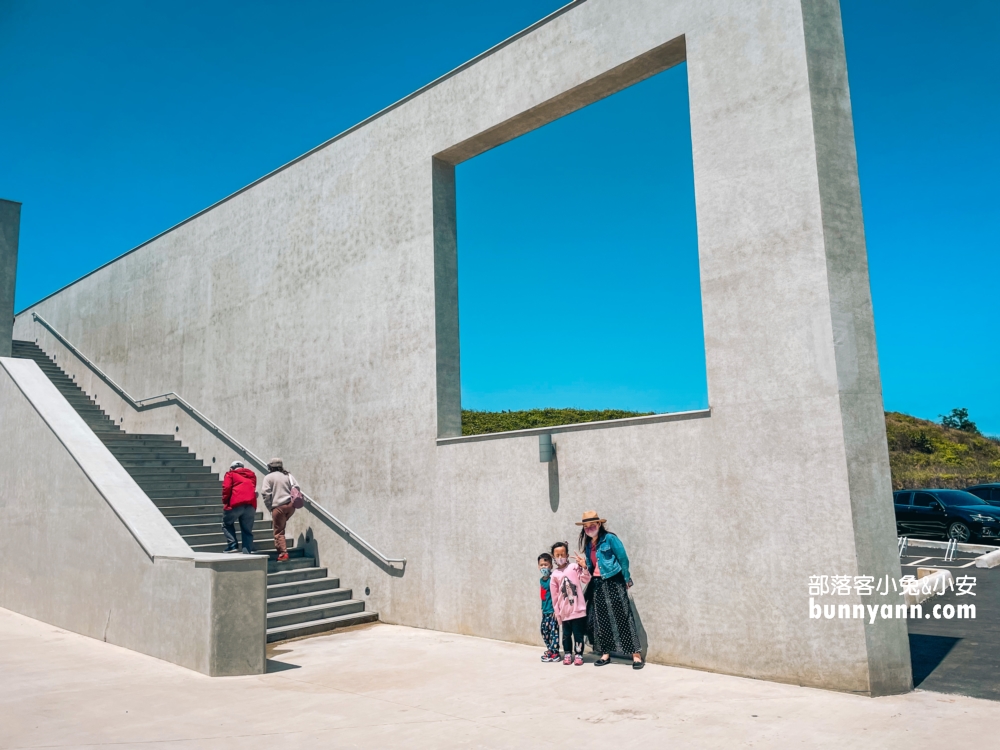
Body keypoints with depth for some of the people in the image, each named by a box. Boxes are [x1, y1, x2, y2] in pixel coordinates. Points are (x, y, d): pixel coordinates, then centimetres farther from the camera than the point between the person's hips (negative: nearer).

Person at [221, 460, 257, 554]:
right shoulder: (252, 475, 26)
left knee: (227, 524, 16)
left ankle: (232, 545, 0)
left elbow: (226, 488, -1)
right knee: (247, 530, 9)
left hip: (236, 504, -4)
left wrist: (225, 502, 6)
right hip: (251, 505, 4)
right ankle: (247, 552, 3)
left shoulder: (231, 474, 13)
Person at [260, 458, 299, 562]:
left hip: (278, 506, -5)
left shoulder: (268, 477, 2)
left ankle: (283, 553, -6)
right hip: (291, 505, 5)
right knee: (281, 525, 23)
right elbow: (296, 488, 3)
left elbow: (265, 493, -6)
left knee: (279, 531, 1)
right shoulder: (288, 475, 12)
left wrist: (270, 507, 2)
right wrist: (292, 499, 12)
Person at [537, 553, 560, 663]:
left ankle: (554, 654, 3)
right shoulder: (541, 580, 9)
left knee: (553, 631, -4)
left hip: (553, 610, -8)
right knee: (544, 630, 14)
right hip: (545, 611, 8)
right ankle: (550, 649, 28)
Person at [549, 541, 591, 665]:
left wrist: (584, 567, -25)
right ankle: (567, 654, 24)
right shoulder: (555, 574, 2)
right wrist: (557, 611, 7)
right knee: (566, 634, 10)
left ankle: (578, 654, 16)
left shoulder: (574, 566, -2)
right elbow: (555, 595, 5)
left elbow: (586, 580, -10)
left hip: (578, 609, -2)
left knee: (578, 633, 4)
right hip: (565, 611, 2)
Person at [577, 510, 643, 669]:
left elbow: (623, 559, -8)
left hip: (613, 583, -7)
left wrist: (627, 580, -6)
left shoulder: (609, 538, -9)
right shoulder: (588, 544, 11)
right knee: (601, 620, 8)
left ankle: (636, 655, -5)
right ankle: (605, 654, 17)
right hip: (597, 584, 7)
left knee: (623, 617, -8)